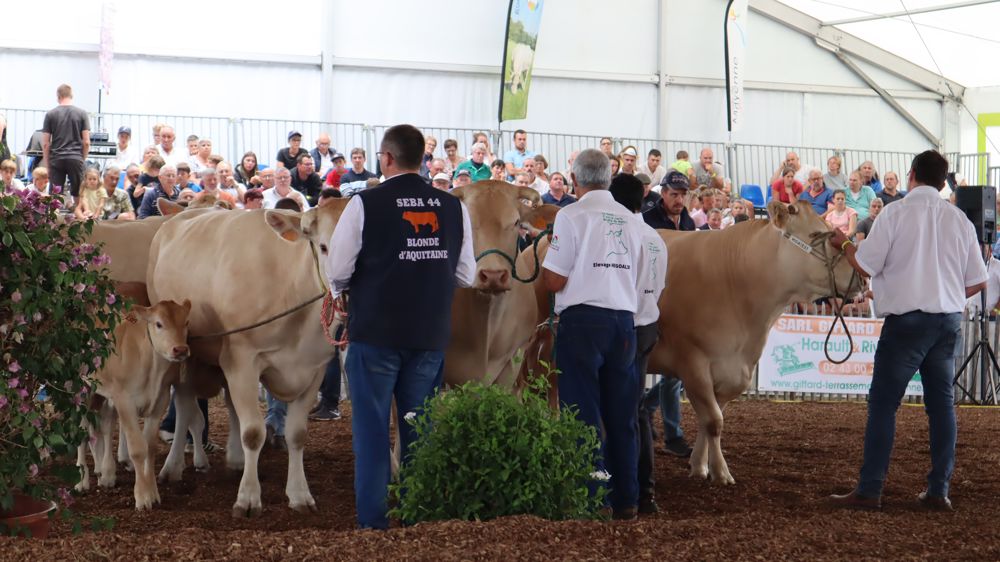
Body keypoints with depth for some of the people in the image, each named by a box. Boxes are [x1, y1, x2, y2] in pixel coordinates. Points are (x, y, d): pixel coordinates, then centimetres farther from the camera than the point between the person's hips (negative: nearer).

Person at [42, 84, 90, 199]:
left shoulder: (50, 114, 2)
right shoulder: (82, 113, 2)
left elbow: (45, 143, 2)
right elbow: (86, 142, 0)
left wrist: (46, 163, 9)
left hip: (56, 159, 0)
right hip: (76, 158, 0)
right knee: (78, 195, 5)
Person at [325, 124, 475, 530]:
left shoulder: (365, 204, -10)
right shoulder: (455, 208, 1)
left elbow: (337, 272, -7)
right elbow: (466, 276, 6)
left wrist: (343, 289, 15)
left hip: (375, 333, -3)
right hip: (431, 336, 3)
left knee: (372, 430, 5)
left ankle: (372, 520, 5)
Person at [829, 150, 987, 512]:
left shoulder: (896, 213, -8)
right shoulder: (959, 220, 7)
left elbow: (865, 267, -6)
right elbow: (978, 282, 9)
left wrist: (844, 244, 12)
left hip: (907, 319, -5)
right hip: (949, 321, 5)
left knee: (883, 401, 1)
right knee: (942, 403, 11)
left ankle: (869, 490, -2)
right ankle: (939, 491, 12)